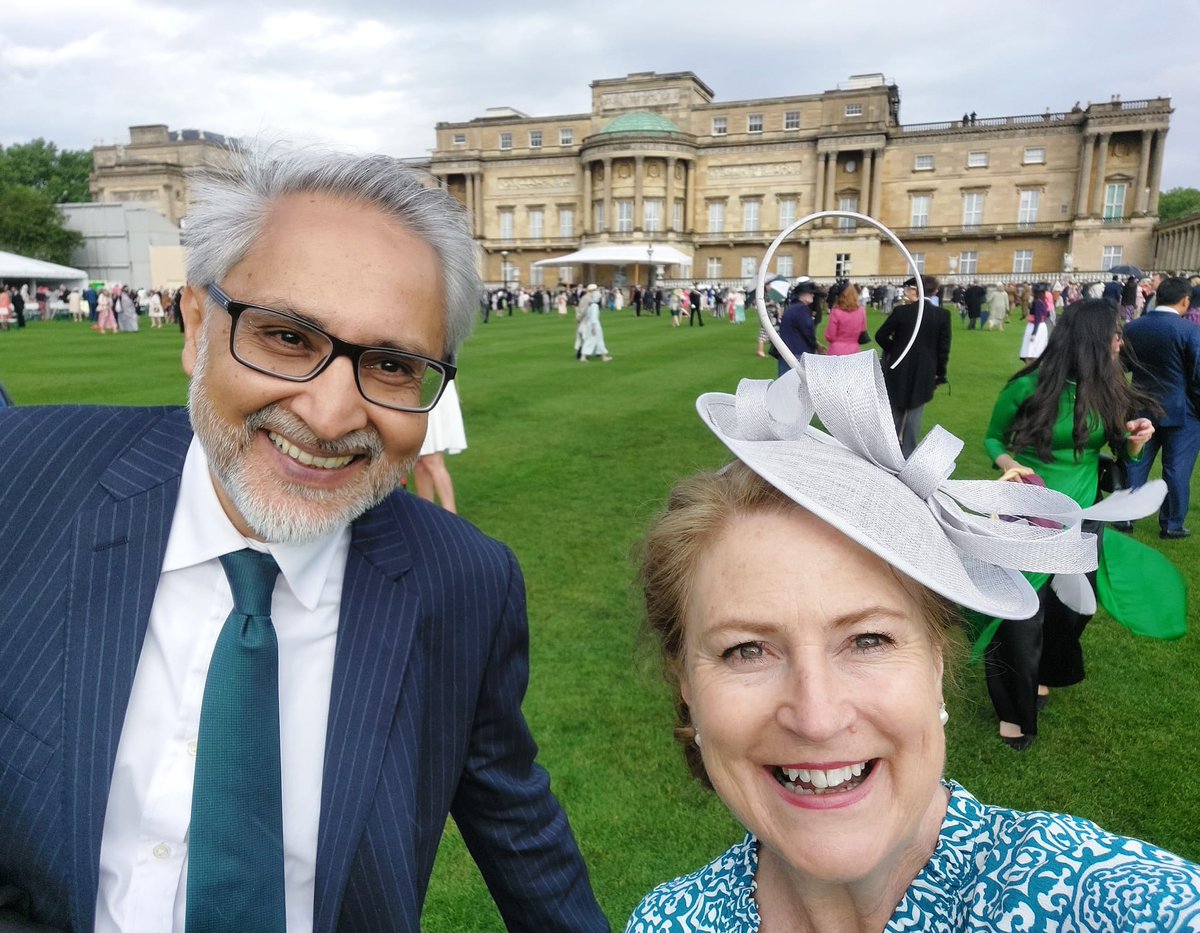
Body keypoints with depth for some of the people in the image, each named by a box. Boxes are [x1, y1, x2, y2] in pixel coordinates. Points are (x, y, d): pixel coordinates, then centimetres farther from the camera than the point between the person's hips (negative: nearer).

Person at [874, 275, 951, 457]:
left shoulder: (902, 311, -10)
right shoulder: (943, 315, -5)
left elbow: (880, 336, -5)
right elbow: (943, 348, -4)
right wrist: (940, 373, 6)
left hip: (899, 370, -1)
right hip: (924, 372, 1)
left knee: (894, 411, 14)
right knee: (914, 413, 8)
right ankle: (908, 453, 10)